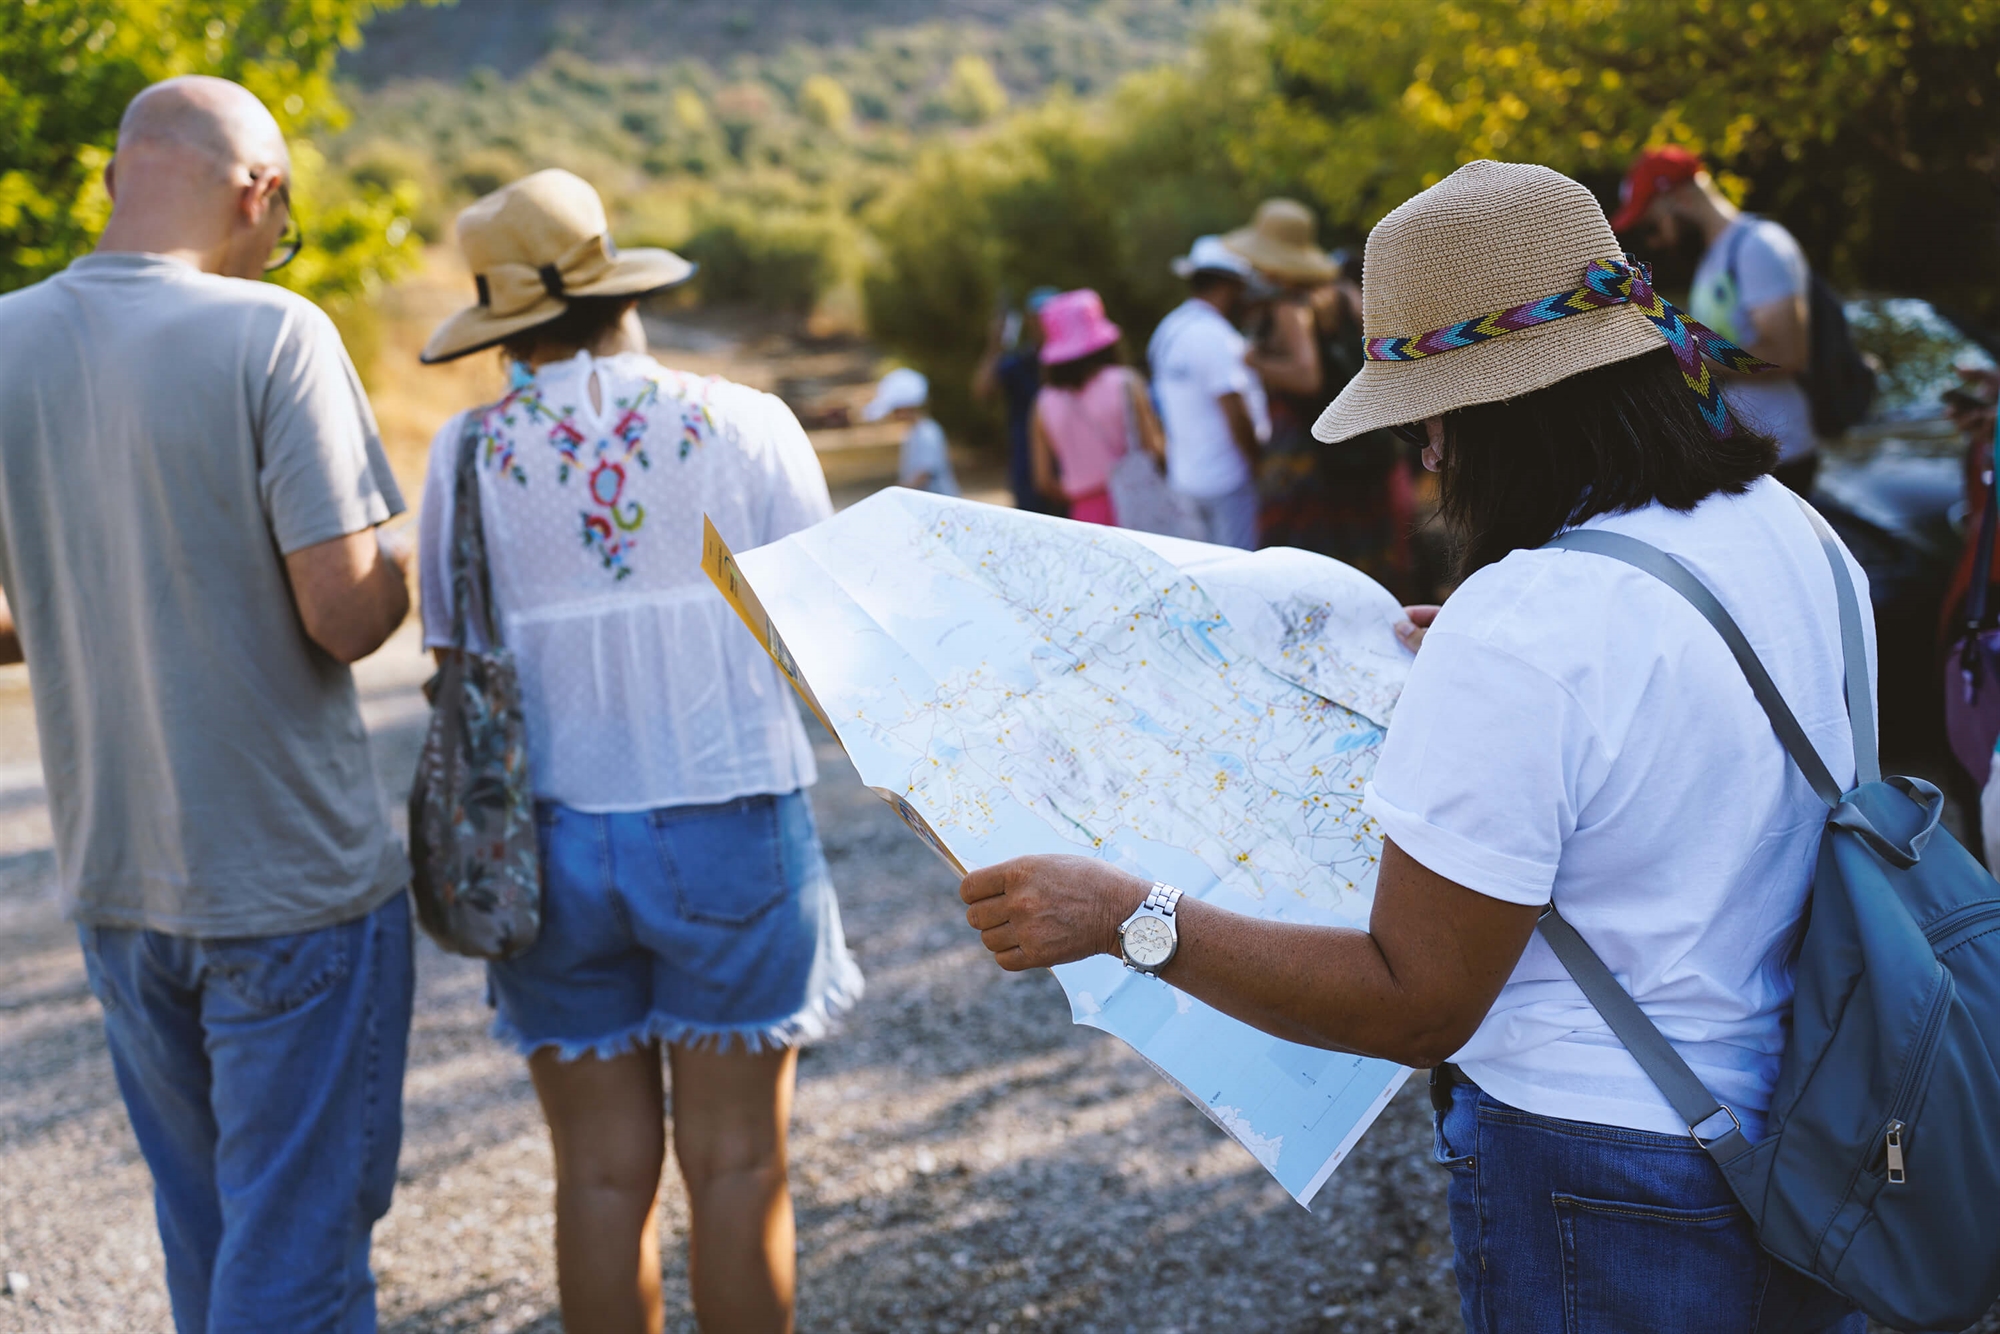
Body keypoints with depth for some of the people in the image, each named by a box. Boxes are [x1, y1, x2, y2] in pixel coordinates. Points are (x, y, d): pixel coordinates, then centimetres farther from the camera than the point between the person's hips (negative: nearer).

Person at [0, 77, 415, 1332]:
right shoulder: (273, 336, -17)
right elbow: (346, 611, -20)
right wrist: (399, 571, 1)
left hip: (115, 883, 6)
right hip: (294, 880, -6)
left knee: (205, 1226, 22)